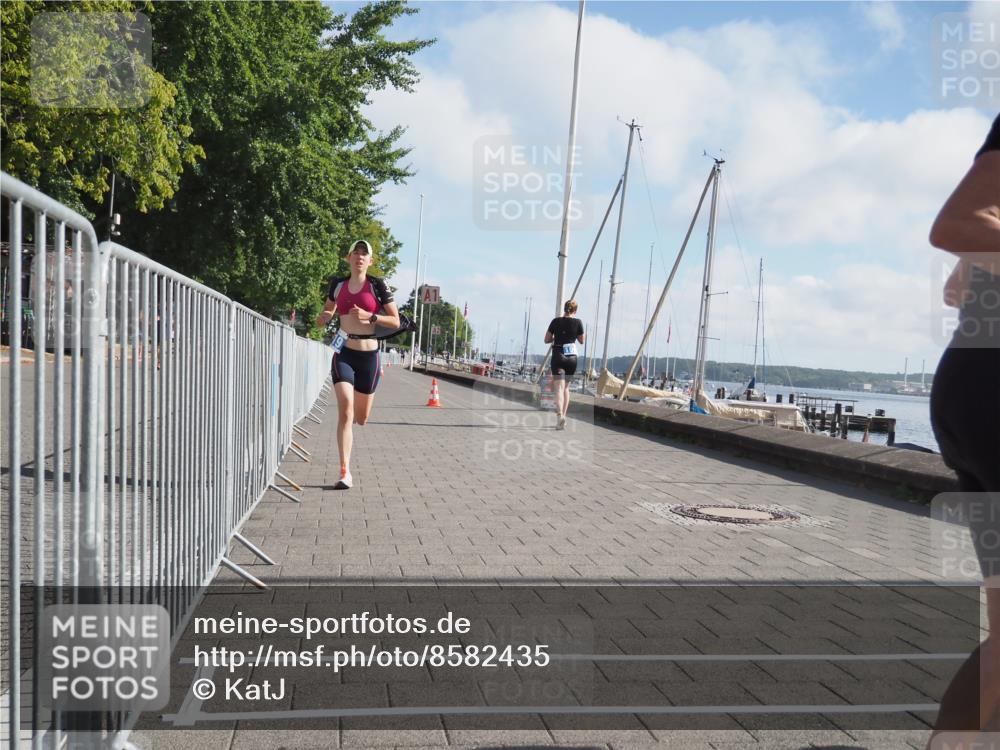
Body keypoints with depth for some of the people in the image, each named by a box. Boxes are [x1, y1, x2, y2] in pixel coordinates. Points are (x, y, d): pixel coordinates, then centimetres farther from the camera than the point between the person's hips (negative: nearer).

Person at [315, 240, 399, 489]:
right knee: (345, 411, -17)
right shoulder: (337, 284, 7)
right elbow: (327, 311, 24)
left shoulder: (377, 285, -1)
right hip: (343, 353, 0)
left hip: (368, 355, 0)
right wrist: (324, 317, 0)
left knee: (361, 418, 9)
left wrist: (370, 317, -16)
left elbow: (395, 322, -1)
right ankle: (345, 472, -15)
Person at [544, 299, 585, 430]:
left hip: (558, 356, -1)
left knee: (559, 387, -8)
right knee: (566, 387, 17)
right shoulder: (577, 322, -2)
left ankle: (560, 415, -28)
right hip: (572, 357, 2)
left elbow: (547, 340, 3)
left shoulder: (556, 321, -2)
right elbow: (581, 341, 8)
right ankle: (563, 416, 21)